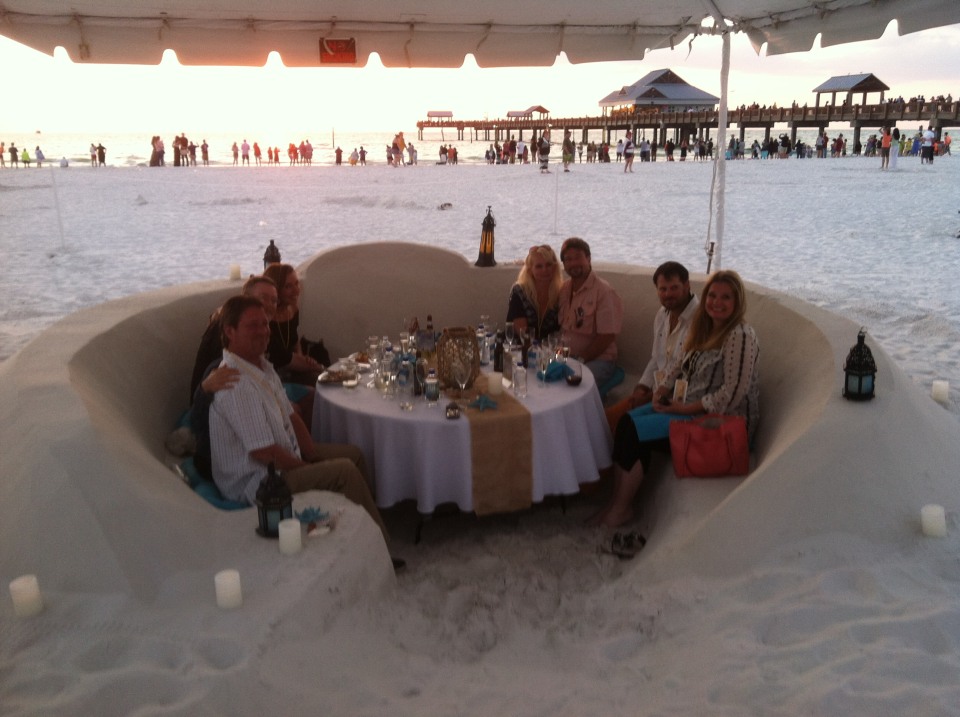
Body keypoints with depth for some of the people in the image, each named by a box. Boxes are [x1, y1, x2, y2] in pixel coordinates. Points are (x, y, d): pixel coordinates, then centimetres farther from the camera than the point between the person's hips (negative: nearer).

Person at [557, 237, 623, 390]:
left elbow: (607, 337, -13)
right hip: (566, 356, 6)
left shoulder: (604, 291, -8)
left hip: (598, 359, -5)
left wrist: (580, 360, -14)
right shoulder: (563, 289, 12)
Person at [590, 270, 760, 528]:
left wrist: (685, 408, -18)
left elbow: (732, 393, -23)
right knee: (627, 421, -11)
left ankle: (621, 509, -2)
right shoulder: (703, 327, 8)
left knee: (633, 430, -17)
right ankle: (616, 501, -8)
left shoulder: (740, 335, -18)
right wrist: (662, 390, -1)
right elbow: (683, 366, 18)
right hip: (691, 405, 9)